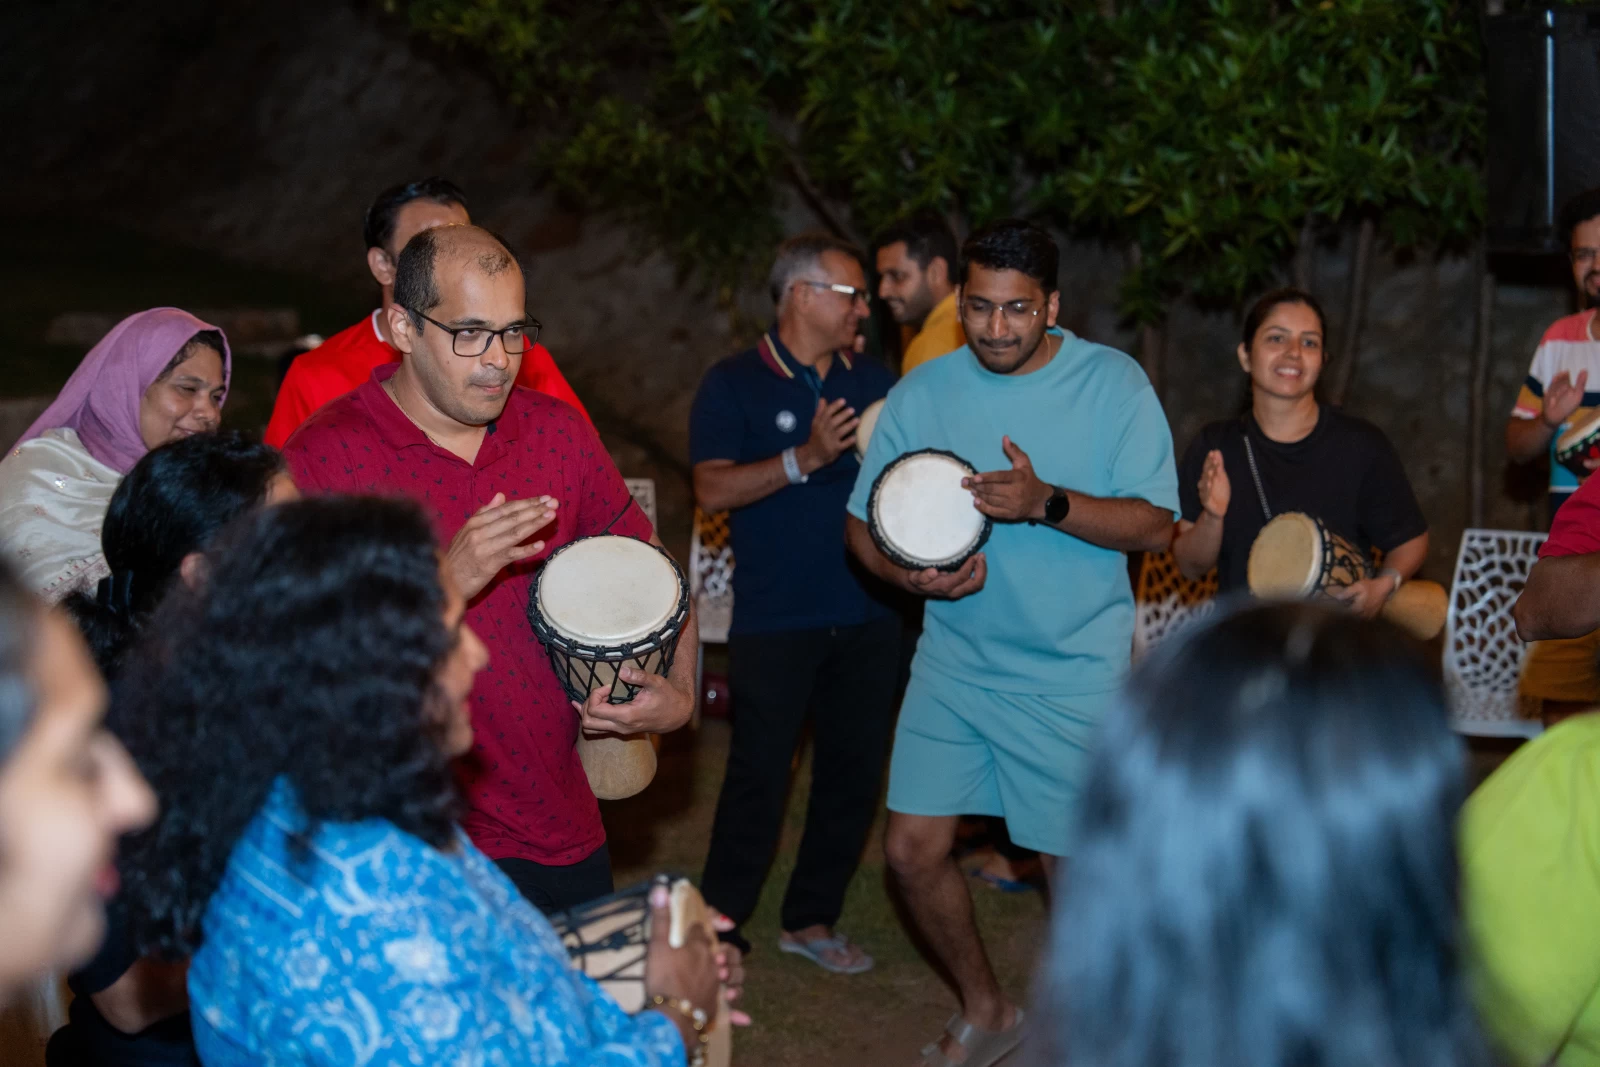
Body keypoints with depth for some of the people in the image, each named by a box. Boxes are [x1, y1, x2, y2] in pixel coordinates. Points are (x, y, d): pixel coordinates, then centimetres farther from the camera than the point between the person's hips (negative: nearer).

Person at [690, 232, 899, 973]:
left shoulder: (874, 382, 12)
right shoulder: (734, 385, -2)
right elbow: (713, 489, -13)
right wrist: (805, 459, -23)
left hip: (866, 618, 5)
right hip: (775, 624, -5)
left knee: (854, 772, 9)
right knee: (759, 774, -1)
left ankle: (811, 918, 24)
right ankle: (720, 923, 12)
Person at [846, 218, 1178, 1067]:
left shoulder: (1113, 384, -7)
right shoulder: (921, 393, 1)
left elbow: (1154, 524, -13)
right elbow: (863, 522, 4)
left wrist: (1047, 503, -27)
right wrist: (910, 574, -18)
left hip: (1074, 675, -3)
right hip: (953, 662, 3)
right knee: (912, 850, 3)